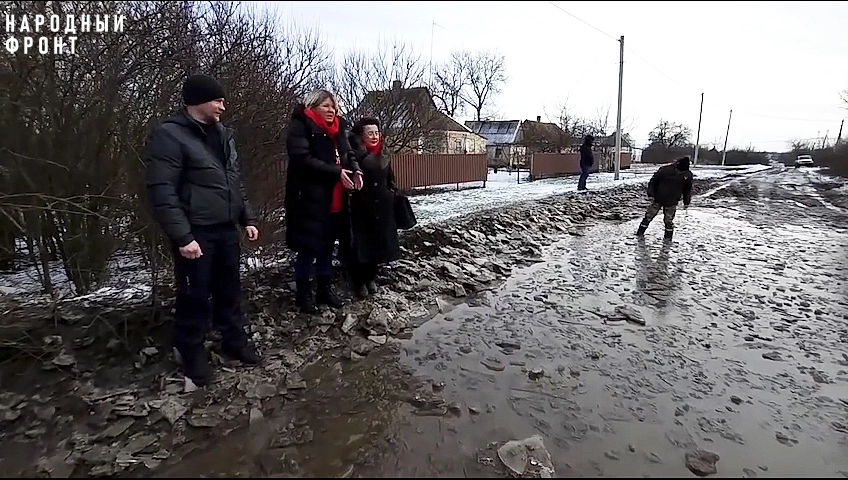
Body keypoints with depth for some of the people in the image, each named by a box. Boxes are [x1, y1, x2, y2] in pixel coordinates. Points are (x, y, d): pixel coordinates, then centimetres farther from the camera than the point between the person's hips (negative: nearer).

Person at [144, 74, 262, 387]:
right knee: (195, 296, 5)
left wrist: (247, 218, 13)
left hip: (226, 229, 7)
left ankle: (235, 342, 32)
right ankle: (192, 354, 23)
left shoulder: (222, 133, 12)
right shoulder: (169, 135, -12)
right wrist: (182, 236, -22)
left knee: (230, 290, 16)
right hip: (196, 233, -7)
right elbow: (161, 192, -18)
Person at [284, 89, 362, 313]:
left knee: (327, 247, 15)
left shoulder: (337, 129, 14)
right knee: (308, 249, 0)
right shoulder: (301, 127, -8)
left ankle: (325, 289, 28)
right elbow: (303, 159, -19)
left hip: (334, 200, 7)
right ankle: (303, 294, 15)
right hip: (309, 199, -7)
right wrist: (336, 172, -22)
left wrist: (355, 170, -5)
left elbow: (347, 154, 18)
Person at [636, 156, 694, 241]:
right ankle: (640, 232, 19)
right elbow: (653, 181, -6)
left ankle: (668, 237, 20)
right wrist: (651, 194, -9)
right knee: (649, 215, 5)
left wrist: (686, 202, 11)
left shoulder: (688, 175, -5)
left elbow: (688, 189, 10)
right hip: (657, 199, -1)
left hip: (671, 202, 1)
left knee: (668, 220, 4)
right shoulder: (664, 170, -16)